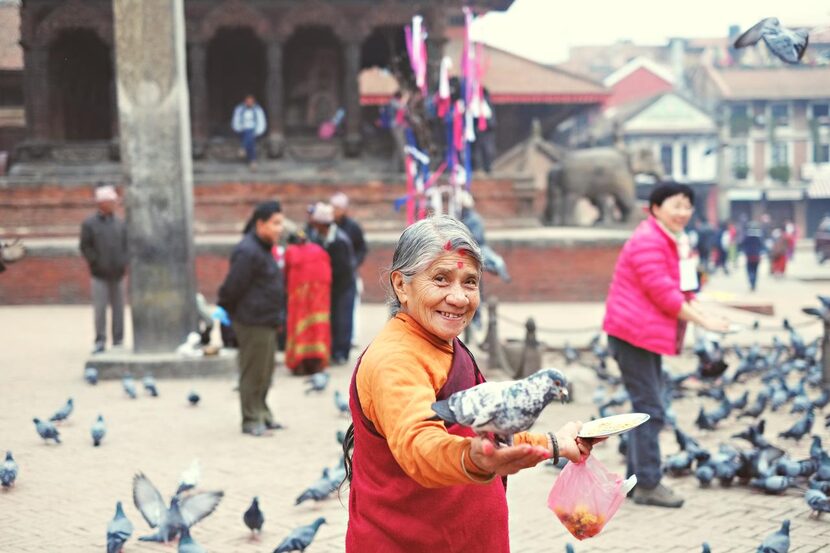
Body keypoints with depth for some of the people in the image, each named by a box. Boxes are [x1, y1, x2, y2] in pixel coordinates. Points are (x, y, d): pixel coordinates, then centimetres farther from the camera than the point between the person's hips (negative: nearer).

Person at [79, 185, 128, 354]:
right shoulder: (89, 224, -1)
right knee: (100, 308, -5)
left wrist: (124, 262, 1)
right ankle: (100, 342, 3)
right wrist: (95, 262, -9)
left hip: (118, 273, 4)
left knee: (118, 308, 7)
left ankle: (118, 341, 14)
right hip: (99, 274, -3)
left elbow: (127, 244, 12)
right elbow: (85, 247, -3)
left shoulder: (120, 224, 9)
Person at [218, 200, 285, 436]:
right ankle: (251, 419, 6)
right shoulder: (248, 252, -20)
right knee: (253, 373, -2)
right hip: (252, 323, -10)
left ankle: (262, 413, 28)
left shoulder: (262, 249, 14)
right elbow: (233, 287, -19)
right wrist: (227, 310, -7)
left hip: (266, 322, 10)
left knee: (265, 372, 17)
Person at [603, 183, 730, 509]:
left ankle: (636, 477, 24)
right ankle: (648, 485, -6)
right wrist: (703, 321, -18)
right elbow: (663, 293, -22)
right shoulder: (648, 241, -17)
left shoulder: (675, 242, 17)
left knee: (647, 408, 15)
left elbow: (680, 289, 20)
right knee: (650, 409, -10)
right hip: (634, 333, -11)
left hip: (649, 334, 11)